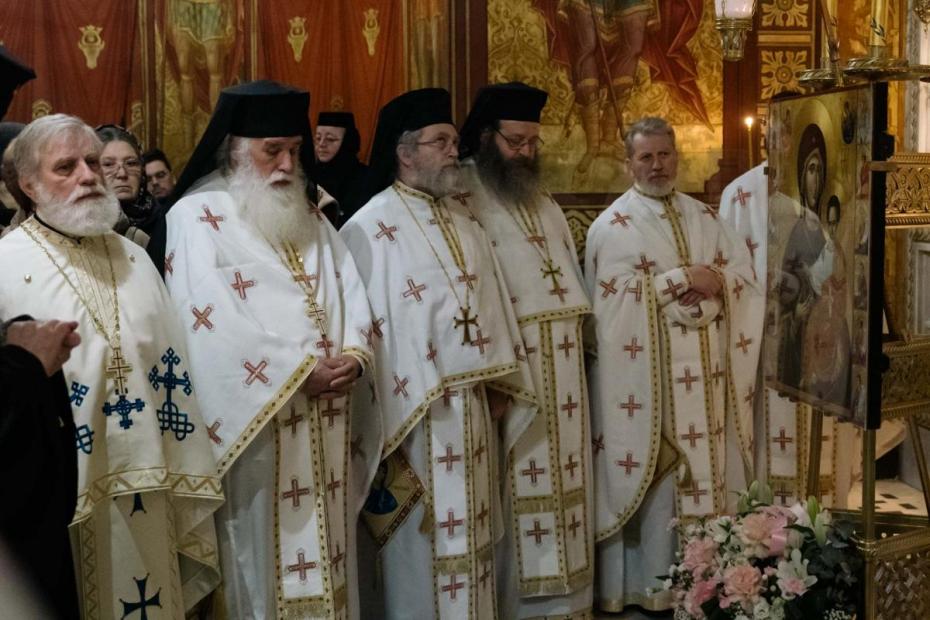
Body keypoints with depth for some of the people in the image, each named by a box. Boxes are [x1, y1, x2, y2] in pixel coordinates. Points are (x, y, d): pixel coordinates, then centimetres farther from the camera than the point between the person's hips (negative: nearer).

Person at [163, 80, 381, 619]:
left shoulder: (313, 219, 15)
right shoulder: (198, 218, -5)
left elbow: (353, 301, 10)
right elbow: (213, 322, -16)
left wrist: (353, 357, -11)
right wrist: (301, 370, -14)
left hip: (326, 431, 6)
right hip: (254, 427, -6)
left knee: (326, 560, 12)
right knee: (263, 561, 1)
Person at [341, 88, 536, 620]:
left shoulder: (465, 220, 13)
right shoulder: (373, 227, -10)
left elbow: (492, 301, 13)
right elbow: (365, 322, -13)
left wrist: (499, 381, 6)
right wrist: (384, 412, -16)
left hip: (473, 406, 7)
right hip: (416, 410, -7)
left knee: (470, 531, 14)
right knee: (422, 540, 2)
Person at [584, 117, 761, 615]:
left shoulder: (704, 217, 13)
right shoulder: (613, 225, -4)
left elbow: (744, 276, 7)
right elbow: (616, 295, -17)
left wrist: (710, 285, -14)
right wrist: (685, 278, -14)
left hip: (705, 375, 5)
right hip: (649, 379, -5)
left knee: (706, 472, 8)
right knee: (652, 480, -2)